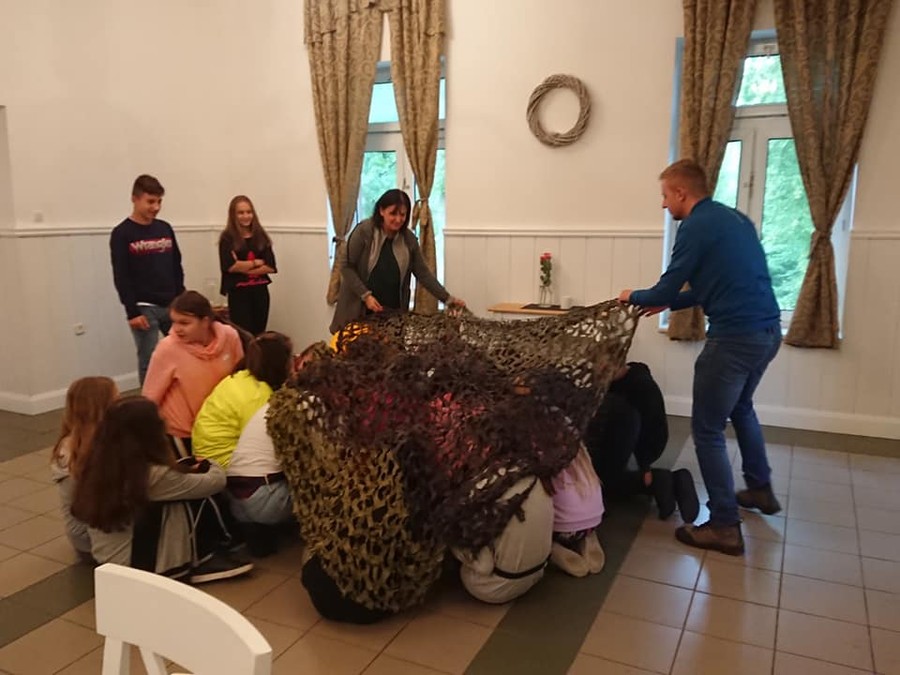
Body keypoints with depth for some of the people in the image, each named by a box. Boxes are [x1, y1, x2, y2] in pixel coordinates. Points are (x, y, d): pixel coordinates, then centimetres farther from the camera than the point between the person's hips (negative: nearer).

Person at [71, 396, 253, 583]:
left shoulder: (98, 465, -4)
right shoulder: (153, 475, -24)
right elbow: (216, 481, -11)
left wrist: (187, 468, 10)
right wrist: (212, 466, 11)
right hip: (142, 564, -8)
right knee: (196, 501, -3)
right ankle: (203, 561, 11)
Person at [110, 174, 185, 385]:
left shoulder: (165, 229, 10)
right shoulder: (122, 234, -4)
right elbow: (121, 278, -9)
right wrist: (132, 311, -14)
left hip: (171, 305, 5)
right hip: (144, 308, -4)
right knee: (149, 361, -2)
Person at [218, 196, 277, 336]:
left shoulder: (261, 237, 7)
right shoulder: (228, 238, -2)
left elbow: (271, 267, -1)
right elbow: (230, 266, -14)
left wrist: (243, 267, -10)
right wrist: (257, 262, -6)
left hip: (260, 291, 3)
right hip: (238, 293, -3)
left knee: (259, 334, 8)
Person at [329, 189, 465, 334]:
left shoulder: (409, 239, -2)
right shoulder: (364, 231, -14)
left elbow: (423, 272, 4)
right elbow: (346, 266, -10)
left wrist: (448, 299, -1)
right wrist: (365, 295, -17)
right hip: (359, 310, -3)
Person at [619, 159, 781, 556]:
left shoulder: (697, 226, -12)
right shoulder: (734, 217, 15)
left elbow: (669, 286, -9)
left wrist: (635, 297, 11)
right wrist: (668, 304, 27)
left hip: (735, 337, -10)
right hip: (768, 330, 10)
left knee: (707, 430, 1)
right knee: (740, 408, 30)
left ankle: (724, 528, 7)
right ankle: (761, 489, 43)